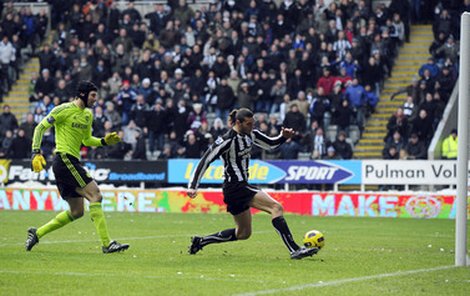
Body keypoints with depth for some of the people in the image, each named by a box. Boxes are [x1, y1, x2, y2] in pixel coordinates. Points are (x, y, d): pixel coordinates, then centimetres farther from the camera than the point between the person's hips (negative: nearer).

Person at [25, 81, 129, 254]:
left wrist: (104, 141, 9)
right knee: (95, 195, -16)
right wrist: (36, 153, -15)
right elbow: (40, 128, -6)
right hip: (64, 159, -10)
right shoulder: (64, 110, -8)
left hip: (71, 161, 10)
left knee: (76, 211, 10)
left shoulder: (88, 114, 17)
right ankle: (107, 244, -19)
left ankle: (36, 233, 18)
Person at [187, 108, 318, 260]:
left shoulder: (250, 135, 6)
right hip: (235, 188, -10)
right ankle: (294, 250, -28)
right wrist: (193, 186, -19)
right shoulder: (227, 140, -18)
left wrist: (284, 136, -2)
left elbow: (271, 144, 20)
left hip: (243, 187, 10)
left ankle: (200, 241, 26)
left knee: (243, 233, 18)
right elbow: (205, 161, -16)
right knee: (276, 207, -21)